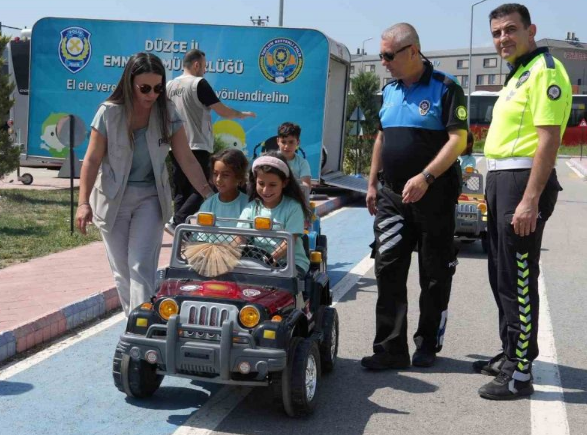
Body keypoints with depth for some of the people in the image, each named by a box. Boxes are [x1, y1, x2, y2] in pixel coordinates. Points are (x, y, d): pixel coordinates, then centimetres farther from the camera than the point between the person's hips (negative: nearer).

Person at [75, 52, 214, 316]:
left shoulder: (167, 114, -6)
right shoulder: (109, 113, -11)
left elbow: (187, 160, -6)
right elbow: (92, 160, -8)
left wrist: (211, 197, -12)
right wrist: (83, 202, -18)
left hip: (151, 198, 0)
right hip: (113, 199, 0)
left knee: (142, 267, -11)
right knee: (122, 271, 8)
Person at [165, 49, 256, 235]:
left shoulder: (170, 85, 10)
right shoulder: (199, 83, -10)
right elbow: (224, 112, -9)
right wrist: (242, 114, 8)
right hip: (197, 147, -7)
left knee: (181, 192, 10)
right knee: (200, 191, -4)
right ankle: (177, 222, -18)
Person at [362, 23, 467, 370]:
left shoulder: (445, 89, -8)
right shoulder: (389, 91, 13)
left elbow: (457, 140, -16)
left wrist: (425, 178, -26)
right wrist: (372, 183, 17)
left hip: (434, 196, -6)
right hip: (392, 196, 6)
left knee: (435, 275, 5)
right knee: (388, 270, 0)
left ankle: (428, 345, 17)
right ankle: (391, 348, 4)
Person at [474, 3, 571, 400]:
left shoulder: (545, 71, -11)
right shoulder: (518, 74, 20)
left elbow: (549, 140, -20)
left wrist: (530, 200, -26)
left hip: (523, 179, -10)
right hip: (500, 179, 10)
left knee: (519, 278, -7)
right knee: (502, 274, 16)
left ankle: (520, 373, 0)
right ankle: (510, 354, 29)